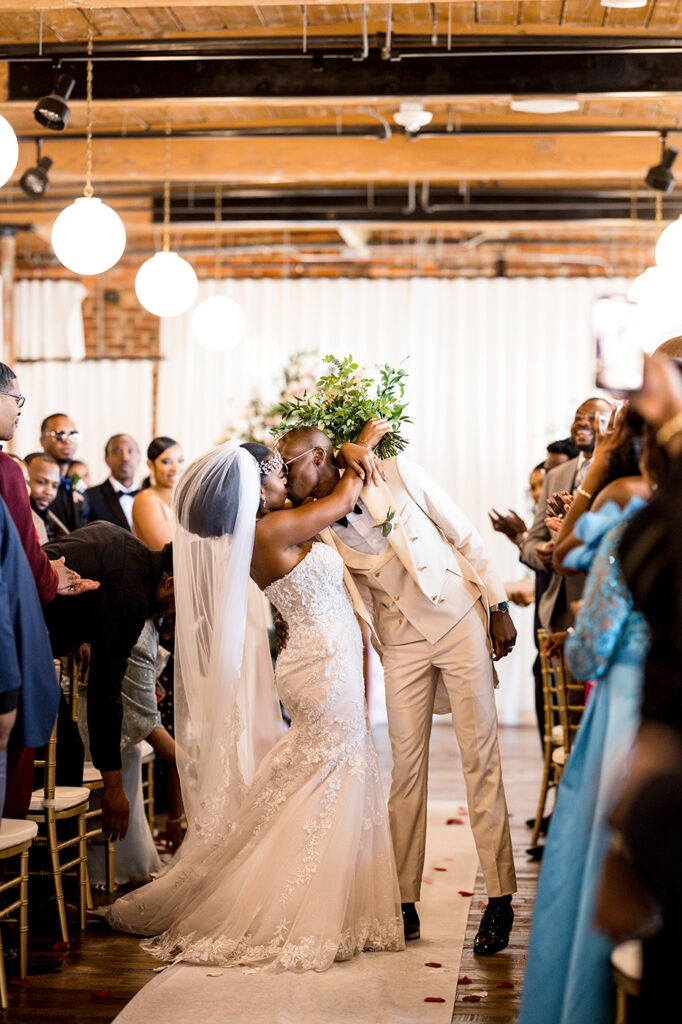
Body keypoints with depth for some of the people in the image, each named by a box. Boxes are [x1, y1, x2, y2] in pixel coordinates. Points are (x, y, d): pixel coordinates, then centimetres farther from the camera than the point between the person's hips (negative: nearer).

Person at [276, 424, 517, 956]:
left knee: (480, 757, -2)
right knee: (406, 766, 1)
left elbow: (465, 536, -4)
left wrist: (498, 606, -5)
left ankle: (500, 898, 3)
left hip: (459, 622, -3)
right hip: (402, 643, 3)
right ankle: (405, 902, 10)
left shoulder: (398, 473, -11)